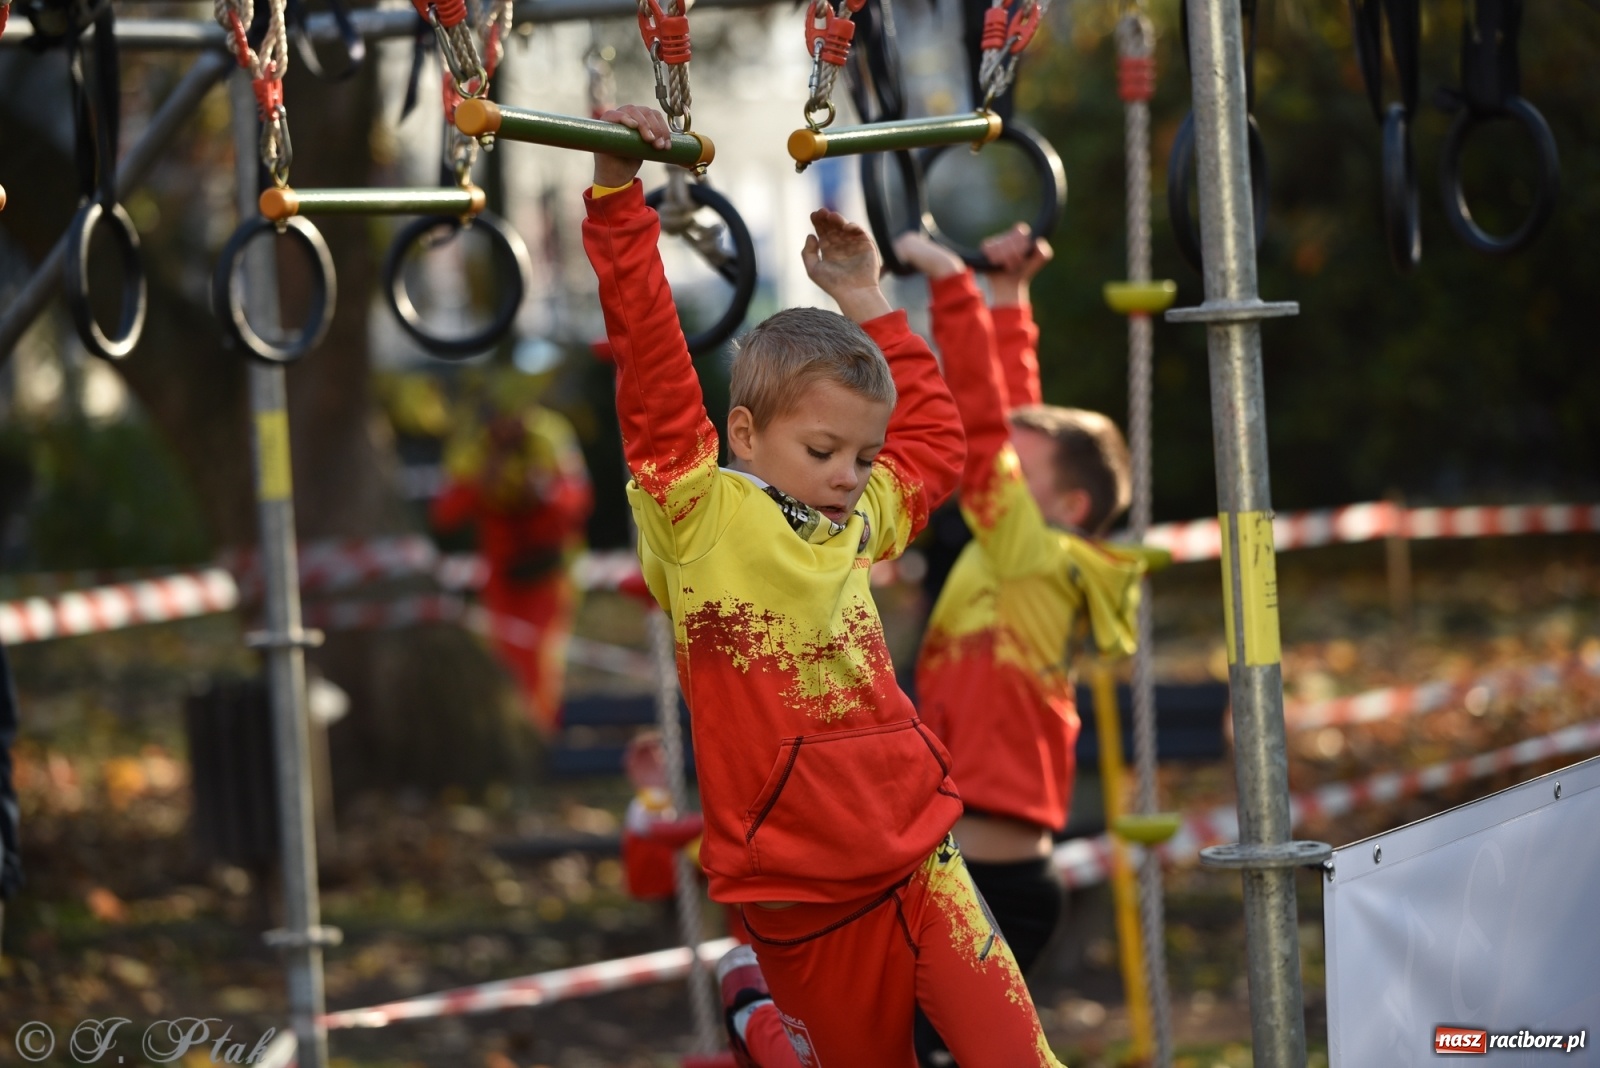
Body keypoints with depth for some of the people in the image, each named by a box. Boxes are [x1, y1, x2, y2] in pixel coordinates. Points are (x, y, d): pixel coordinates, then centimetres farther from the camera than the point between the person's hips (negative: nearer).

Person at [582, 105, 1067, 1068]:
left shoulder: (860, 521, 11)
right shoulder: (700, 514, -4)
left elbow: (936, 442, 29)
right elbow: (651, 360, -11)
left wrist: (867, 304, 26)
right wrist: (618, 194, -15)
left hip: (918, 860, 4)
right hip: (797, 893, -4)